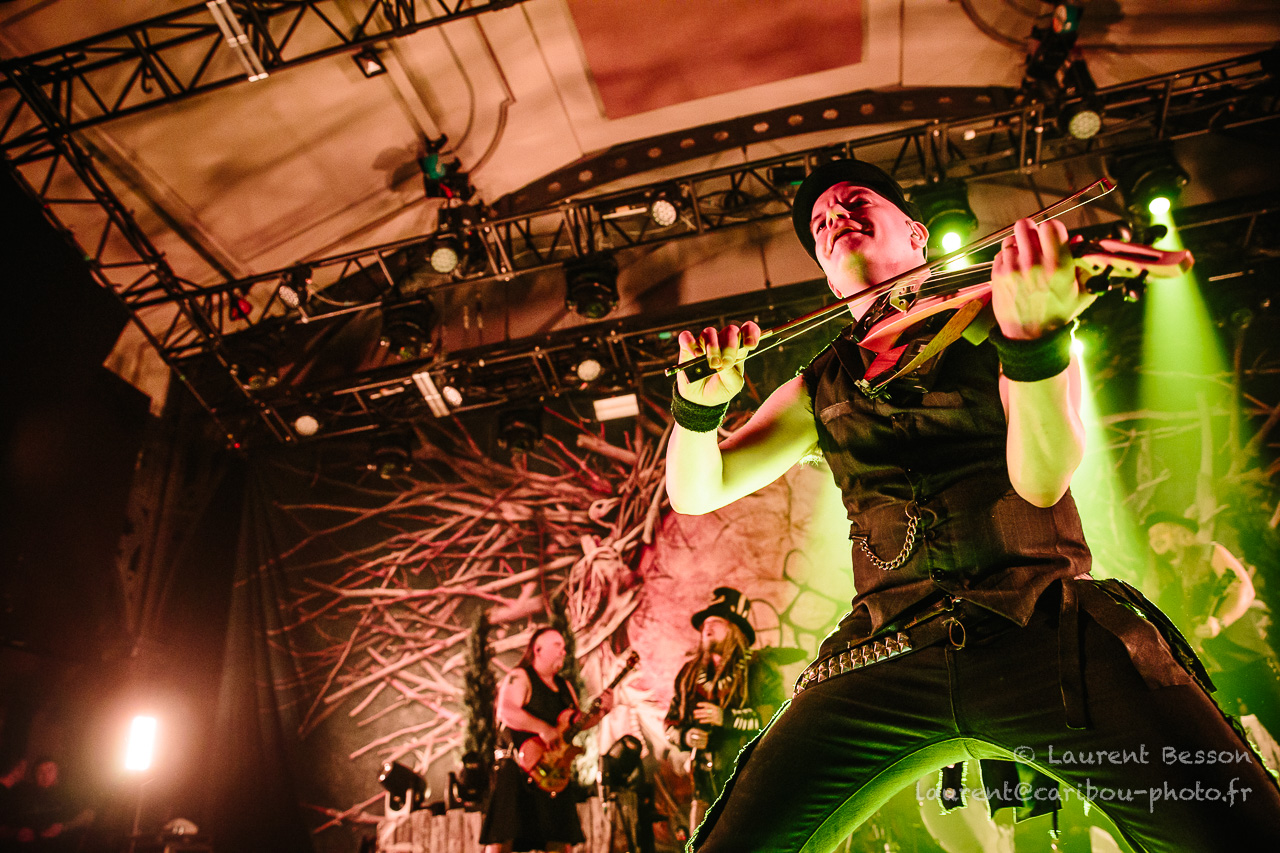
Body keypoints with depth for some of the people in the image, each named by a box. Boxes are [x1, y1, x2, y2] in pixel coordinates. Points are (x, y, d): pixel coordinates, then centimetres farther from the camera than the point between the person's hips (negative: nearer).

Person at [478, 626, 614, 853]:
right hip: (518, 768, -7)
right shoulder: (519, 677, -5)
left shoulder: (564, 685, 19)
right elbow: (506, 712, -21)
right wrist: (543, 729, -27)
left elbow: (577, 723, 21)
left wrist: (602, 711, 4)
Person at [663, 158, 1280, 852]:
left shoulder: (986, 320, 12)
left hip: (1049, 627, -1)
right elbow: (695, 491, 14)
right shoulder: (818, 390, 19)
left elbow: (1041, 480, -5)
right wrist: (699, 403, -7)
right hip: (888, 652, 2)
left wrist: (1035, 340, -24)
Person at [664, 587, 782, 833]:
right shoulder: (690, 673, 14)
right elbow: (671, 723, 19)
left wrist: (726, 718, -17)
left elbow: (778, 715, -12)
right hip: (706, 783, 4)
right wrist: (685, 736, -4)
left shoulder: (757, 670, 0)